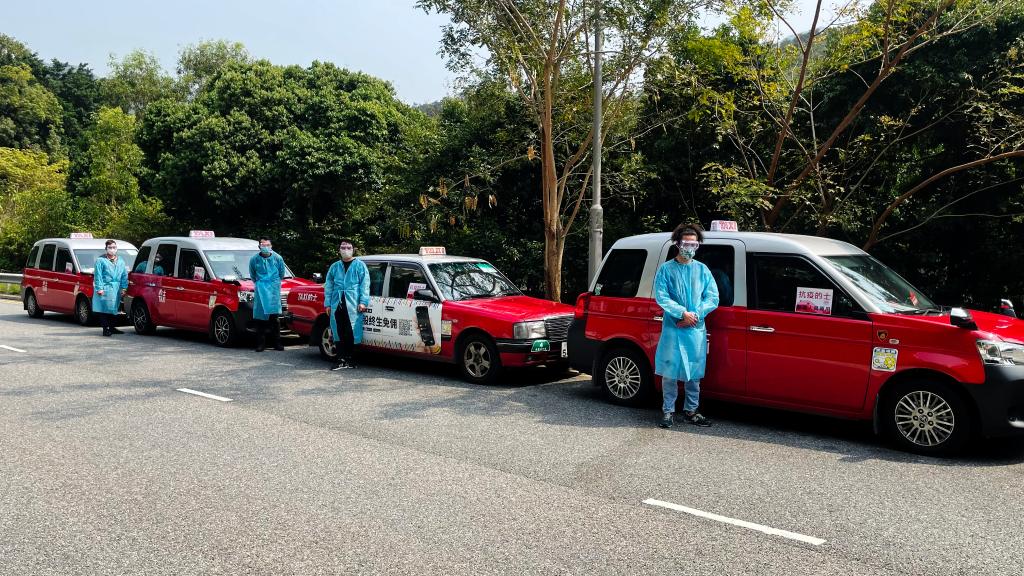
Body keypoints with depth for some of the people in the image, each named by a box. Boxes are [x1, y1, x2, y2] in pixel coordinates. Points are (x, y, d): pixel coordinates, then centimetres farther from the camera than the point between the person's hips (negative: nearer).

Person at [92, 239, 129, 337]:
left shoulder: (121, 261, 16)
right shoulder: (100, 260, 1)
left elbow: (124, 275, 14)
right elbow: (98, 276, -5)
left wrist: (124, 287, 5)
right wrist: (99, 288, -12)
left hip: (116, 289, 5)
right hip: (105, 289, -5)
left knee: (113, 309, 11)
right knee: (104, 309, -6)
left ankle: (112, 327, 20)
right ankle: (105, 329, -5)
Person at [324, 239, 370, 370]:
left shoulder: (360, 266, 7)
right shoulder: (335, 267, 18)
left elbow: (365, 284, 0)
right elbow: (328, 286, 18)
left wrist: (363, 302, -9)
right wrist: (328, 303, 11)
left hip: (353, 305, -4)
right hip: (337, 304, 4)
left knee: (351, 333, -3)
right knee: (338, 333, 3)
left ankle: (349, 358, 8)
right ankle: (341, 359, 9)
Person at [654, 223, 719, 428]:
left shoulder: (702, 270, 9)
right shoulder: (666, 269, 1)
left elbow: (713, 298, 3)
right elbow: (661, 297, -7)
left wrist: (695, 315, -11)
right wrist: (683, 313, -16)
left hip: (696, 329, 3)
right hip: (672, 329, -3)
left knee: (694, 373, 8)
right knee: (670, 372, -1)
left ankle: (691, 410, 19)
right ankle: (668, 410, 10)